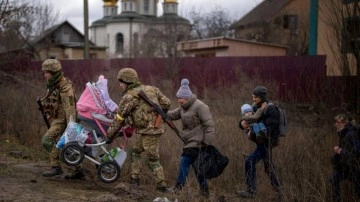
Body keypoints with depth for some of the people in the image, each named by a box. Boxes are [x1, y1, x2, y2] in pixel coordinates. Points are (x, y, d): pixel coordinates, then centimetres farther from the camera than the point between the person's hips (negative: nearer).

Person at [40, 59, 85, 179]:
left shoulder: (65, 87, -19)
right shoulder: (53, 85, 10)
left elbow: (69, 107, -24)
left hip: (63, 120, -10)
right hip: (56, 120, 10)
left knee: (46, 140, -18)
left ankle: (56, 167, -12)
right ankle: (78, 171, 18)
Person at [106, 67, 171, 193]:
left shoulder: (129, 97, -8)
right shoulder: (151, 89, 11)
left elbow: (119, 119, -3)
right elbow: (166, 103, 11)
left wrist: (110, 136, 7)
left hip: (149, 131, -8)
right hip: (156, 127, 8)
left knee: (153, 160, 0)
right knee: (135, 152, 20)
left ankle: (162, 187, 5)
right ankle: (135, 179, 22)